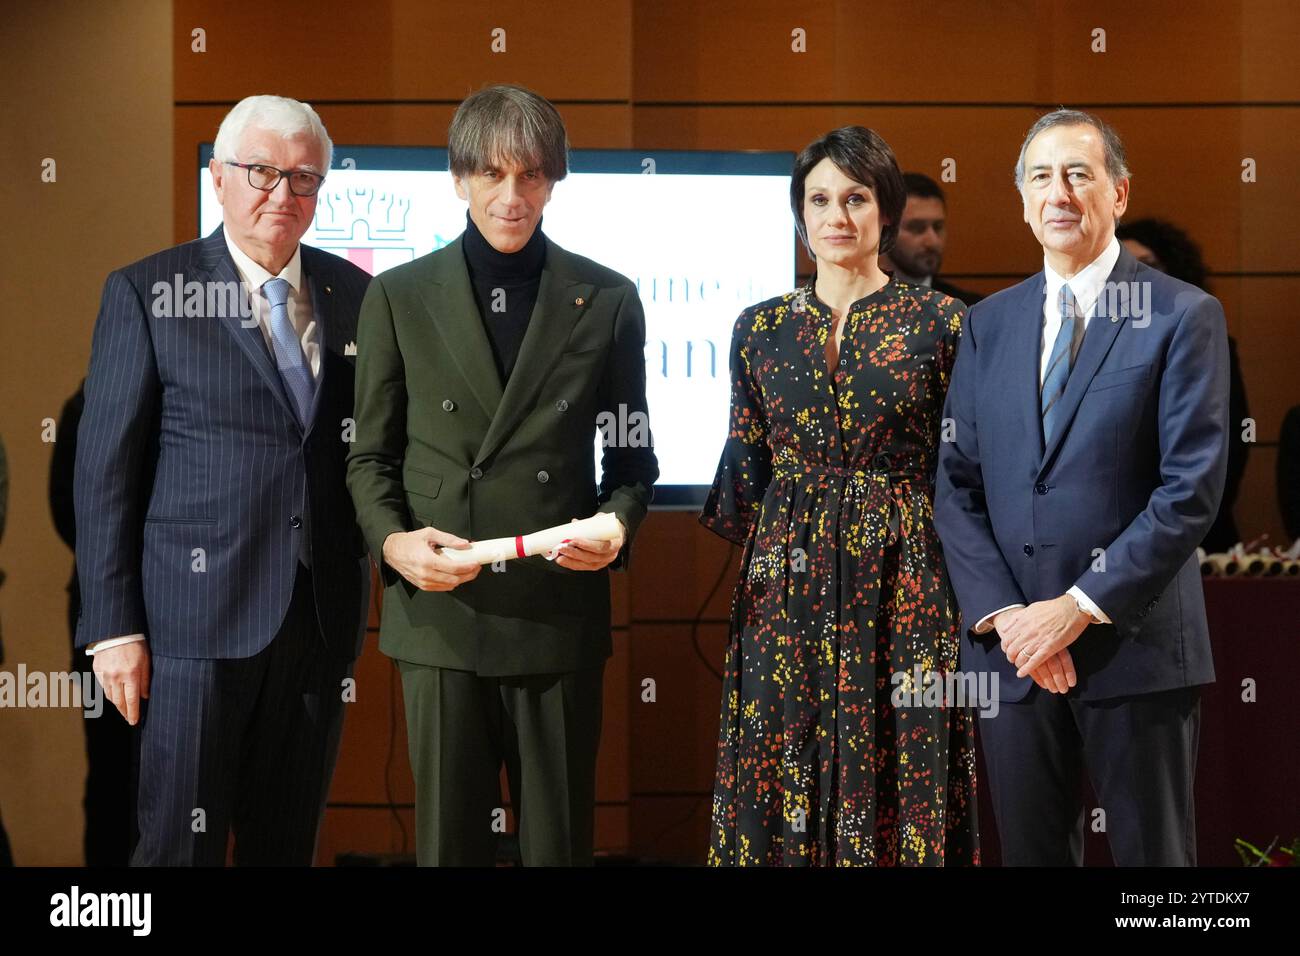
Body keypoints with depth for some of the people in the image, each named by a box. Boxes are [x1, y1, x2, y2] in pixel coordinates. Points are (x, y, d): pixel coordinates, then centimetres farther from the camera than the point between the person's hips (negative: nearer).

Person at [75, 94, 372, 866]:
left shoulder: (356, 295, 9)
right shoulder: (147, 294, -1)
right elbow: (105, 469, -3)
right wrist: (112, 626, -7)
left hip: (322, 619, 4)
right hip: (198, 615, -4)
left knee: (288, 843, 12)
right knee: (183, 841, 0)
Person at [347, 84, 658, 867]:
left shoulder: (608, 300, 6)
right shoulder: (400, 297, 6)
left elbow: (632, 454, 10)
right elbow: (370, 455, 8)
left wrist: (617, 525, -10)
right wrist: (392, 539, -11)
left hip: (560, 611, 0)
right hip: (439, 613, 0)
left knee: (560, 839, 7)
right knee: (449, 837, 7)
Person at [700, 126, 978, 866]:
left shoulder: (940, 323, -1)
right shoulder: (761, 329, 7)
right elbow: (744, 472, 10)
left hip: (903, 590, -2)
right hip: (788, 590, 3)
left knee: (897, 783, 2)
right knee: (780, 785, 5)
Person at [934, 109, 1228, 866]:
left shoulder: (1183, 317, -3)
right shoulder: (990, 323, 11)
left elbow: (1192, 489, -11)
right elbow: (958, 485, 8)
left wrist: (1079, 608, -15)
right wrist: (1002, 615, -6)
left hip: (1135, 646, -4)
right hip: (1011, 647, 4)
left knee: (1153, 855, 5)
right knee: (1032, 853, 11)